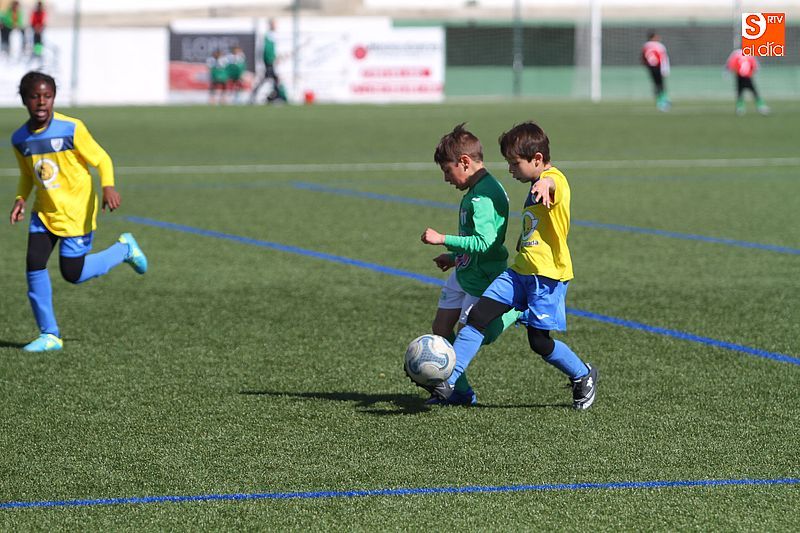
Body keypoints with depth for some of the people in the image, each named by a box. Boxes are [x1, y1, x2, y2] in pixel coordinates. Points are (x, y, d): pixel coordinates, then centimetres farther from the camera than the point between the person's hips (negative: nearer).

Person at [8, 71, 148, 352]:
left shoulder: (71, 129, -17)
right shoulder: (20, 139, -1)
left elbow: (101, 159, -11)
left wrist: (108, 186, -29)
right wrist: (21, 199, -4)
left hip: (76, 212, -5)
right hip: (44, 212, 5)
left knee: (73, 273, -3)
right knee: (34, 264, -10)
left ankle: (124, 249, 24)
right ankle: (49, 335, -1)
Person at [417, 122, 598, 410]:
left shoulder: (555, 179, -13)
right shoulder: (535, 186, 19)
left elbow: (552, 182, -41)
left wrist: (545, 184, -65)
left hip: (548, 275, -9)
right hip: (520, 270, 9)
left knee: (539, 341, -3)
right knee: (478, 316, -6)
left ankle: (583, 376, 22)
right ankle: (447, 379, -9)